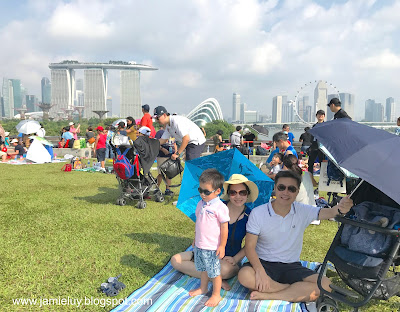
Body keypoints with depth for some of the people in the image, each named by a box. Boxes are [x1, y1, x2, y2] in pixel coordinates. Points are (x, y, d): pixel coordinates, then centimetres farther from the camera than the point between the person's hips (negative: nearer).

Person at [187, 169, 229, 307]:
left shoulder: (220, 207, -19)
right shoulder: (201, 204, 3)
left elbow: (224, 228, -15)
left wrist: (222, 246, -13)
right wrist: (195, 239, 20)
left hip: (212, 247, -7)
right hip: (199, 245, 7)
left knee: (214, 272, 7)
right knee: (203, 268, 23)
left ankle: (216, 294, 24)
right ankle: (203, 288, 43)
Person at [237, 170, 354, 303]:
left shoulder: (303, 211, -2)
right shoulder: (258, 213, -9)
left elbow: (328, 212, -17)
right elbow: (250, 247, -13)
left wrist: (339, 208, -43)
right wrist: (260, 271, -30)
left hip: (291, 266, 2)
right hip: (264, 263, -2)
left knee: (325, 285, -22)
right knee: (245, 276, -35)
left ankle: (268, 295, -21)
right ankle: (298, 291, -18)